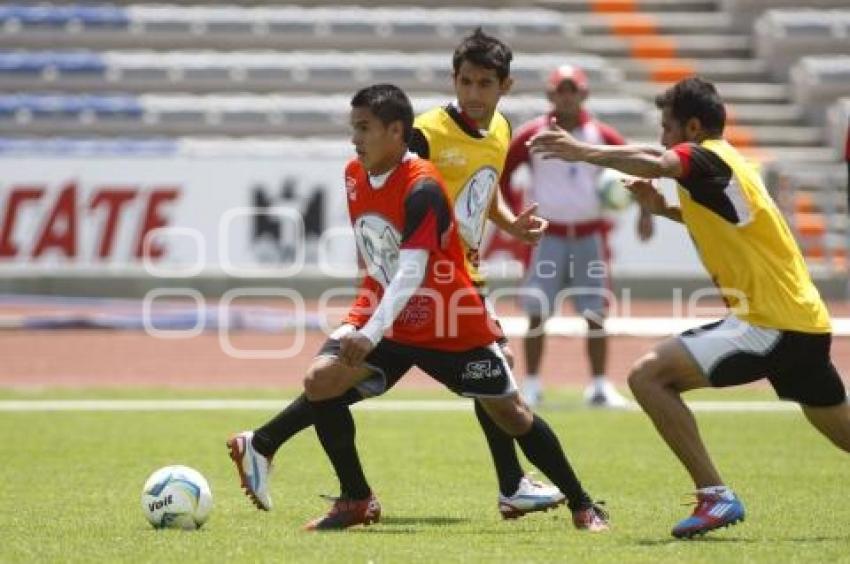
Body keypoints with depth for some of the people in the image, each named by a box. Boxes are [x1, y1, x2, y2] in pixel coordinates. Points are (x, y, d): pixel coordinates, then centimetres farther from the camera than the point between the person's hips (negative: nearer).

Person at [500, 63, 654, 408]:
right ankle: (531, 385, 6)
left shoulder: (600, 136, 1)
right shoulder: (533, 135, -3)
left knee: (595, 314, 2)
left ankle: (599, 386, 9)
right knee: (537, 313, -2)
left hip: (589, 234, 1)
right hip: (547, 234, -1)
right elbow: (503, 172, 4)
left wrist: (645, 212, -2)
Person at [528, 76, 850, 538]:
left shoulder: (707, 158, -9)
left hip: (770, 323, -10)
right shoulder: (725, 163, 19)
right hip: (807, 320, 10)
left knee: (648, 375, -13)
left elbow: (655, 163, -32)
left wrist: (582, 151, -30)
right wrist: (664, 209, 22)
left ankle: (715, 495, -14)